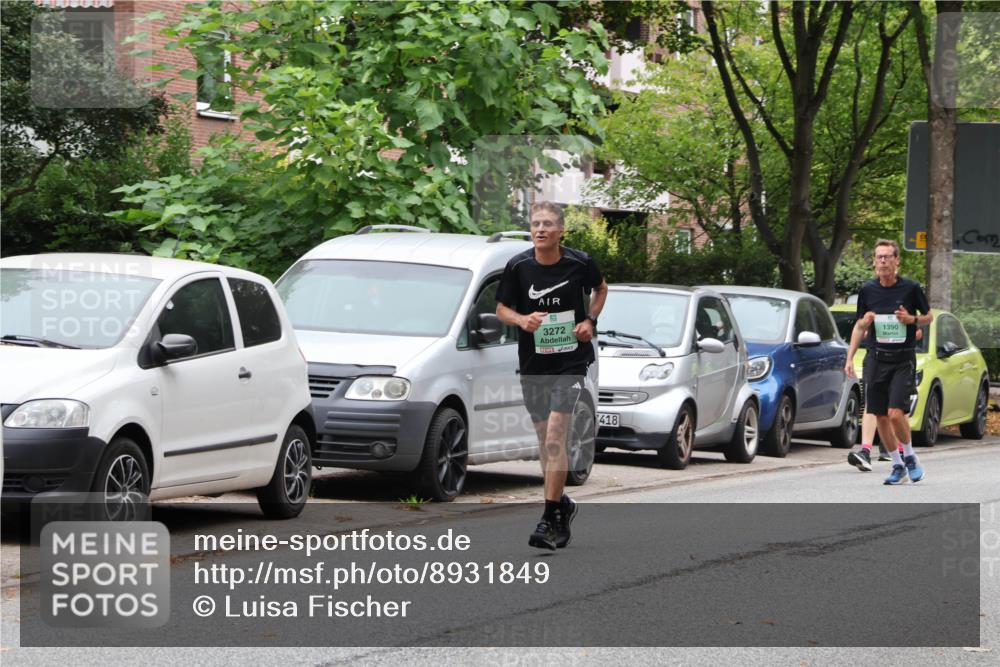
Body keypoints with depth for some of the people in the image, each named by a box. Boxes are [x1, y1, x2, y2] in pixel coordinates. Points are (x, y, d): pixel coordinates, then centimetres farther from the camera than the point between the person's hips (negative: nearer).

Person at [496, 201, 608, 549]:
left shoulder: (579, 263, -7)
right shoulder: (518, 266, -6)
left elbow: (600, 288, 14)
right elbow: (501, 308, 5)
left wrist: (591, 320, -2)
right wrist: (522, 319, -16)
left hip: (571, 361, -3)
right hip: (532, 363, 3)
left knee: (554, 438, -14)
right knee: (544, 440, 11)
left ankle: (550, 518, -13)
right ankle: (562, 504, 32)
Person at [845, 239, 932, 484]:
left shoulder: (911, 288, -4)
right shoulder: (867, 290, 4)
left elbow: (929, 316, 9)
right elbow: (860, 326, 14)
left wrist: (912, 319, -12)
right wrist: (850, 357, 6)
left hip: (904, 359, -3)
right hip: (876, 359, 3)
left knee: (895, 413, -15)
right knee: (880, 417, 3)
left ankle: (909, 455, 10)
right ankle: (898, 465, 18)